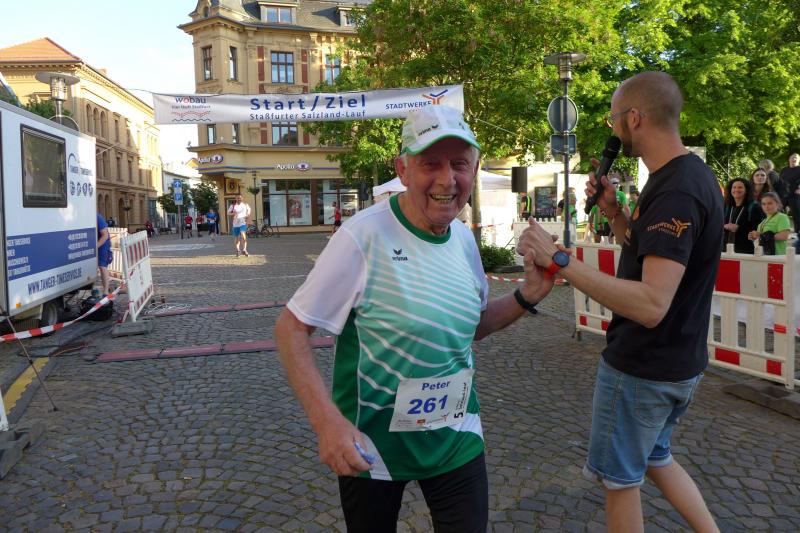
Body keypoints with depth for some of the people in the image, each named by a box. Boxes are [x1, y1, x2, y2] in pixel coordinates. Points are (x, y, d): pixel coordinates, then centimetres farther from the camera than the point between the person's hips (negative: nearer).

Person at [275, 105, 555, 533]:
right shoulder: (364, 236, -21)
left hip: (456, 439, 5)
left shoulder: (464, 240, -1)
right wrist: (326, 421, -27)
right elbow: (291, 328, -16)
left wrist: (529, 294, -3)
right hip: (369, 445, -4)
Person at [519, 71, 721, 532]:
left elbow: (651, 305, -35)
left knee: (620, 477, 12)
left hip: (644, 369, -9)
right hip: (680, 361, 9)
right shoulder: (693, 174, 6)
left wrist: (558, 260, -35)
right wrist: (615, 213, -1)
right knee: (653, 457, 28)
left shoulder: (675, 192, -26)